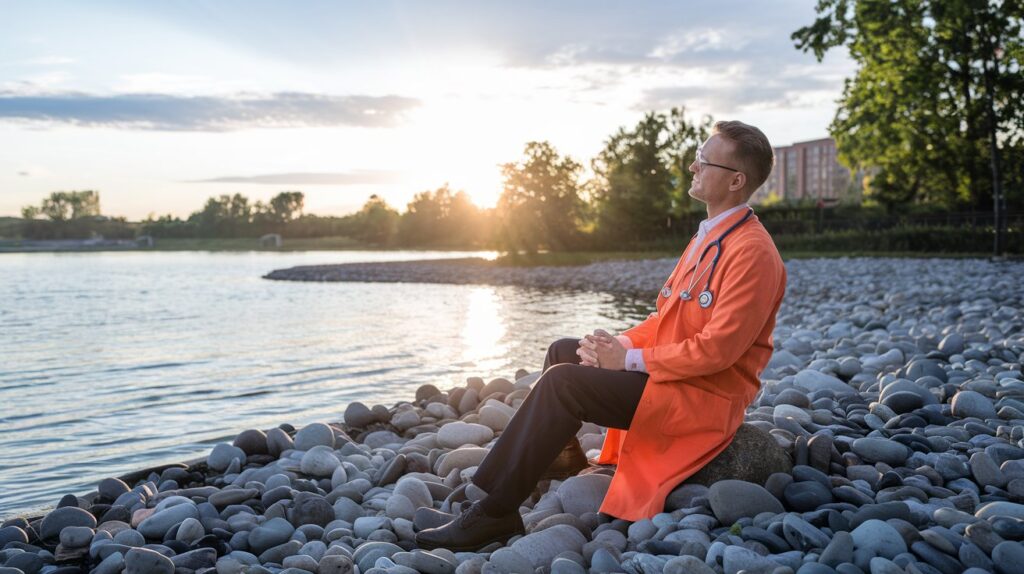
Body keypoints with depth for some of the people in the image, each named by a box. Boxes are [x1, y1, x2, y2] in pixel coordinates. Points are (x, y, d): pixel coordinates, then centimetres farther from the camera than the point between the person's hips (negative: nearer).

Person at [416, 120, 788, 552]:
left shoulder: (752, 252, -18)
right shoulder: (709, 234, 13)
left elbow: (716, 350, -24)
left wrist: (630, 359, -18)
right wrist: (623, 342, -2)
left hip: (706, 398, -10)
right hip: (669, 371, 10)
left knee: (563, 382, -22)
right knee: (564, 351, 8)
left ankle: (494, 513, -16)